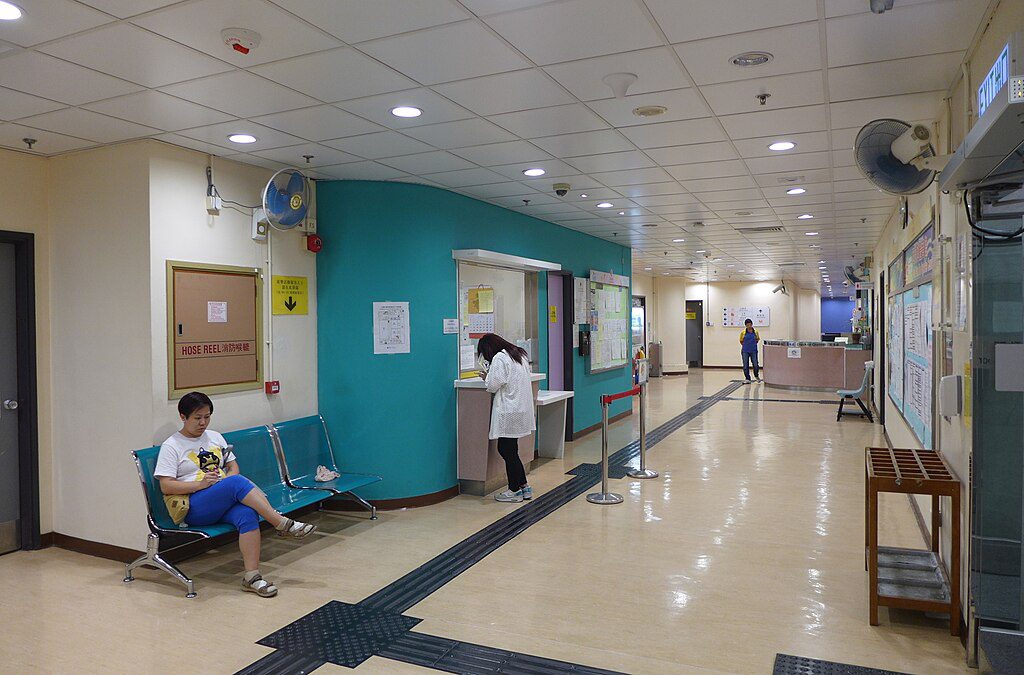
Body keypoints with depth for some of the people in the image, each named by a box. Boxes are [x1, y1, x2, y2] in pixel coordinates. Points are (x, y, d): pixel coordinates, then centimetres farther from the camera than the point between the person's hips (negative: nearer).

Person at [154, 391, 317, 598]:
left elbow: (233, 466, 21)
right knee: (237, 482, -34)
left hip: (225, 504, 5)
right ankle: (283, 524, -30)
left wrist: (228, 478, -3)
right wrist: (200, 484, -19)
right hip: (194, 508, -5)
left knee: (247, 514, -32)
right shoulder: (171, 446, 4)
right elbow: (166, 486, -4)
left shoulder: (215, 437, 20)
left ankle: (252, 576, -32)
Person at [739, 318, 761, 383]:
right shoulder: (743, 332, -1)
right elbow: (741, 341, 10)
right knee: (745, 365, 3)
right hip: (745, 351, 0)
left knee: (755, 364, 0)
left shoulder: (755, 332, 2)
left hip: (753, 351, 0)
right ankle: (747, 379, 14)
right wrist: (746, 345, 7)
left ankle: (757, 376, 28)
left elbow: (757, 340, 16)